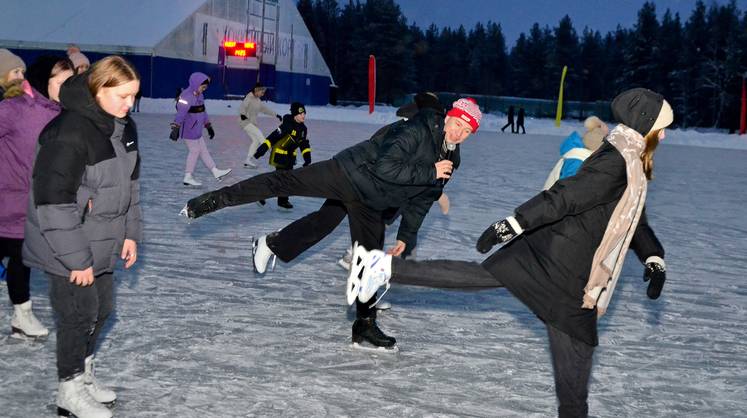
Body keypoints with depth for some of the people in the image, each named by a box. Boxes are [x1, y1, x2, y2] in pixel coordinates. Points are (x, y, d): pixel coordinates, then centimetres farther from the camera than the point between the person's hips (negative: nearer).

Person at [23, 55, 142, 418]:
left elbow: (129, 181, 15)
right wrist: (76, 258, -22)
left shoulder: (123, 126, 2)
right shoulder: (71, 131, -25)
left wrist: (130, 233, 12)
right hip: (68, 247, -8)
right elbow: (53, 198, -25)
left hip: (101, 243, 8)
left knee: (102, 307, 17)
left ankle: (83, 374, 37)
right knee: (80, 312, 1)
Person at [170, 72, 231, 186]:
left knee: (203, 150, 15)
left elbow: (203, 112, 22)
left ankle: (216, 172, 23)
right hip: (189, 131, -9)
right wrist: (175, 129, -38)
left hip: (196, 131, 9)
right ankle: (188, 177, 11)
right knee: (195, 151, 0)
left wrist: (209, 127, 28)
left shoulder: (199, 95, 11)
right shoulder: (187, 96, -19)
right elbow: (180, 113, -29)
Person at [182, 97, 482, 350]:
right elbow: (385, 167, -28)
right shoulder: (418, 130, -19)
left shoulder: (450, 161, 5)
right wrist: (430, 172, -26)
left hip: (369, 205, 7)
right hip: (349, 173, -7)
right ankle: (214, 201, -6)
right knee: (283, 183, -12)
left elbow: (421, 200, 16)